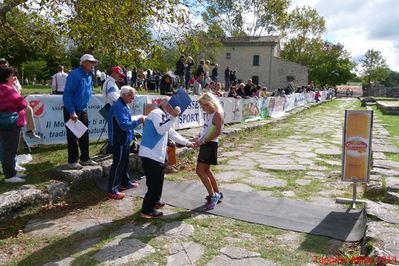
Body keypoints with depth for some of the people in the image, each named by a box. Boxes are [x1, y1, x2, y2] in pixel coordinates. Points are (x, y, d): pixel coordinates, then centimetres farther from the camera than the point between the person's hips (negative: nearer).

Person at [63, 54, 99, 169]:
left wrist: (85, 106, 14)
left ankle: (85, 158, 24)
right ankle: (72, 161, 12)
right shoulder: (75, 74, -18)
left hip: (83, 110, 8)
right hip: (72, 111, -8)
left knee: (84, 135, 13)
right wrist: (72, 112, -22)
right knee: (72, 136, 1)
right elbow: (67, 94, -21)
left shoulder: (90, 75, 6)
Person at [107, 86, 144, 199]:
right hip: (119, 141, -10)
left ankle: (125, 182, 36)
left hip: (124, 140, 10)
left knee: (125, 162, 21)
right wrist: (138, 121, -23)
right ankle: (112, 190, 4)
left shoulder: (123, 105, 10)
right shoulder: (118, 107, -22)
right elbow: (124, 125, -28)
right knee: (118, 164, -4)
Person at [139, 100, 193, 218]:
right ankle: (147, 210, 5)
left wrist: (187, 143, 30)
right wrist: (173, 117, -21)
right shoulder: (157, 113, -7)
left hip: (155, 155, 10)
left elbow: (172, 133, 29)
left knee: (157, 181, 20)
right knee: (155, 182, -5)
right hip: (151, 154, -10)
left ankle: (154, 202, 36)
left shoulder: (163, 116, 23)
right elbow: (161, 130, -23)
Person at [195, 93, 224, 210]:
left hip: (210, 145, -10)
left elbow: (217, 132, -20)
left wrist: (203, 141, -19)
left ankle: (213, 195, -1)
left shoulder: (218, 114, -15)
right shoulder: (209, 114, 11)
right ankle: (217, 194, 28)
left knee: (200, 171, -9)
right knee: (206, 170, 16)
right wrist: (199, 138, 1)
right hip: (205, 144, 10)